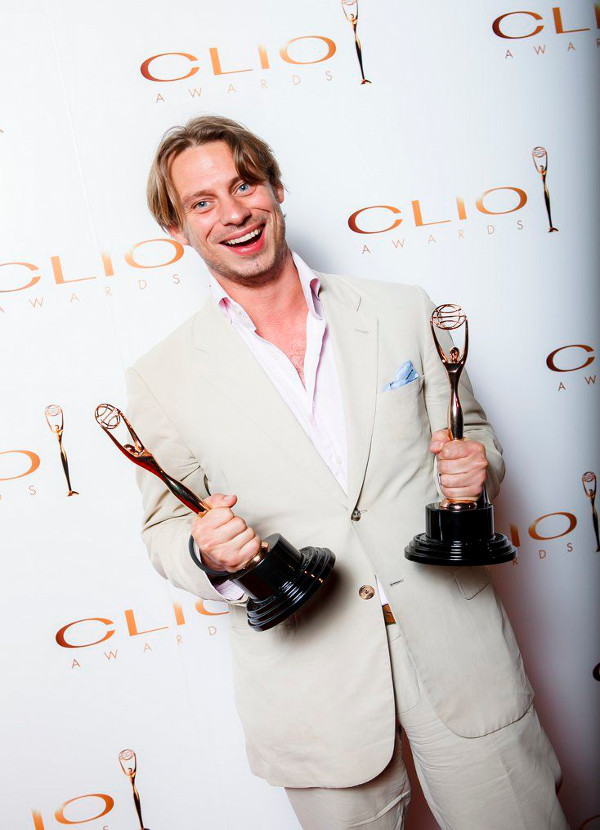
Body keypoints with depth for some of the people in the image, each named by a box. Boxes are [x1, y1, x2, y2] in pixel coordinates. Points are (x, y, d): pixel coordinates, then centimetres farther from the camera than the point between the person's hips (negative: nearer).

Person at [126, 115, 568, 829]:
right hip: (311, 689, -1)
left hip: (455, 650, 2)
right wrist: (208, 552, -18)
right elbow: (168, 528, 4)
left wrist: (474, 467, -12)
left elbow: (470, 431, 10)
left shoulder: (403, 311, 0)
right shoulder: (160, 379, -4)